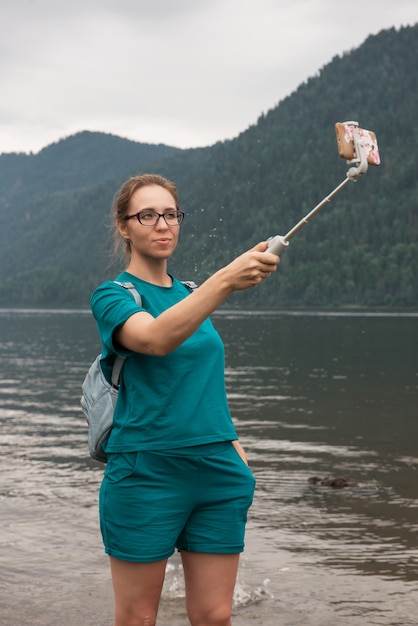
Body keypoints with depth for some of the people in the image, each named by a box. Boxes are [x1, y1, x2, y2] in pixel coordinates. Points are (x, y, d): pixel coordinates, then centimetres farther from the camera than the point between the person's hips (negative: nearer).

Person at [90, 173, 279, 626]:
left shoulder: (189, 295, 16)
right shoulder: (112, 296, -5)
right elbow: (156, 338, -28)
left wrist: (231, 444, 11)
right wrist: (226, 279, -40)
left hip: (217, 470, 6)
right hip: (146, 471, -6)